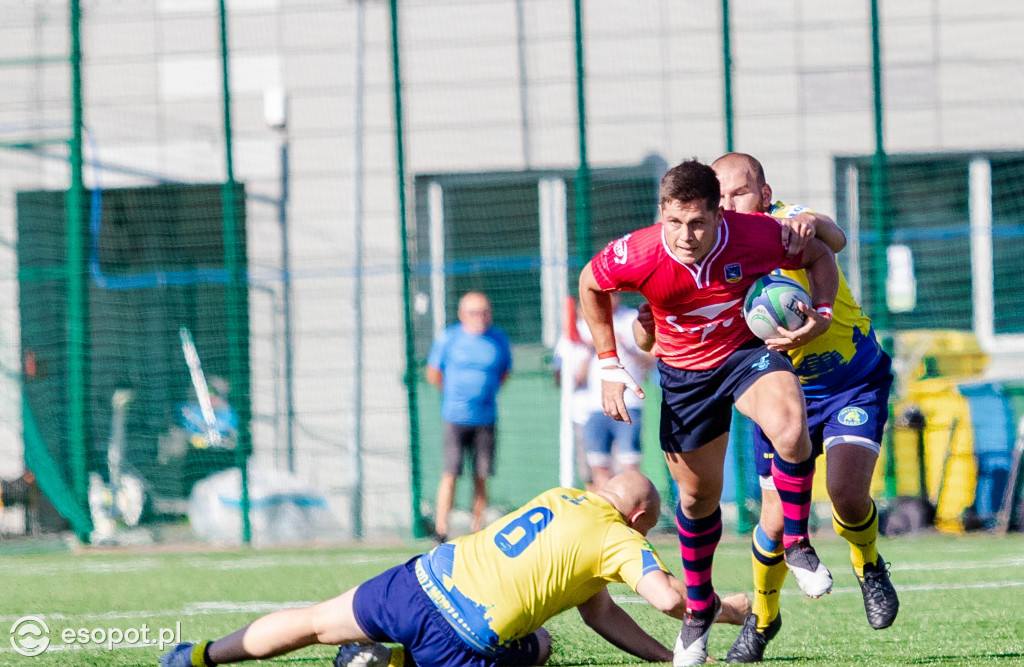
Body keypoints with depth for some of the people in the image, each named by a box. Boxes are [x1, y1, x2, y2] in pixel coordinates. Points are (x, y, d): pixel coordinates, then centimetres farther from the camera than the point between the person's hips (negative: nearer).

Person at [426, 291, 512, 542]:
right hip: (455, 418, -2)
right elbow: (433, 374, 9)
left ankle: (477, 532, 9)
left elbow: (504, 372, 20)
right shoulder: (448, 339, 0)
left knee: (481, 477, 1)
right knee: (450, 474, -9)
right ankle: (441, 531, -6)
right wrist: (455, 393, 10)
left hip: (486, 419, 2)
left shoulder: (498, 340, 6)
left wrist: (486, 392, 12)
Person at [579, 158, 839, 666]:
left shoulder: (755, 236, -28)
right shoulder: (636, 255, -27)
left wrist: (821, 313, -22)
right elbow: (591, 285, -3)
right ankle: (698, 606, 36)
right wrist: (610, 366, -2)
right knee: (697, 495, 11)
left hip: (748, 351, -1)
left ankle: (797, 544, -8)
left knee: (791, 430, -32)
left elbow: (819, 255, -7)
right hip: (683, 372, 1)